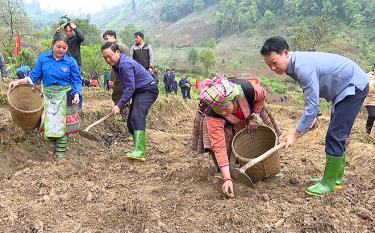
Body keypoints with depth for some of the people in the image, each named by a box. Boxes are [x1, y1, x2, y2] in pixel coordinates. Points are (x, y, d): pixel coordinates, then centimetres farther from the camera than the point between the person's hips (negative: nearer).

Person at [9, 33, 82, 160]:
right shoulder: (43, 57, -4)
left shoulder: (71, 61, -10)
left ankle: (60, 152, 14)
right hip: (48, 94, 3)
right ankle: (55, 143, 35)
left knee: (61, 123, 1)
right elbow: (35, 75, 1)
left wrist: (77, 94, -23)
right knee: (49, 123, 8)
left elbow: (76, 81, -7)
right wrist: (20, 81, -11)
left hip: (64, 95, -3)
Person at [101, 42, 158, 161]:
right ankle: (140, 150, 16)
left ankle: (139, 152, -36)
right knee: (131, 122, 8)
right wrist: (126, 100, 14)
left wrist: (119, 105, -25)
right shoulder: (117, 64, 10)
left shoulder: (125, 64, -22)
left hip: (148, 90, -11)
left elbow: (130, 88, -25)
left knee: (137, 117, -28)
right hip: (139, 91, 11)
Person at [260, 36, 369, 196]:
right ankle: (336, 176, 26)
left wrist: (295, 134, -26)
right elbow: (312, 96, 12)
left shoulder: (303, 67, -32)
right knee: (337, 135, 14)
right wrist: (312, 117, 7)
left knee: (335, 135, -11)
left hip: (354, 86, -10)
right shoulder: (294, 66, -2)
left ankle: (329, 183, -2)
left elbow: (313, 105, -32)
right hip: (343, 88, 10)